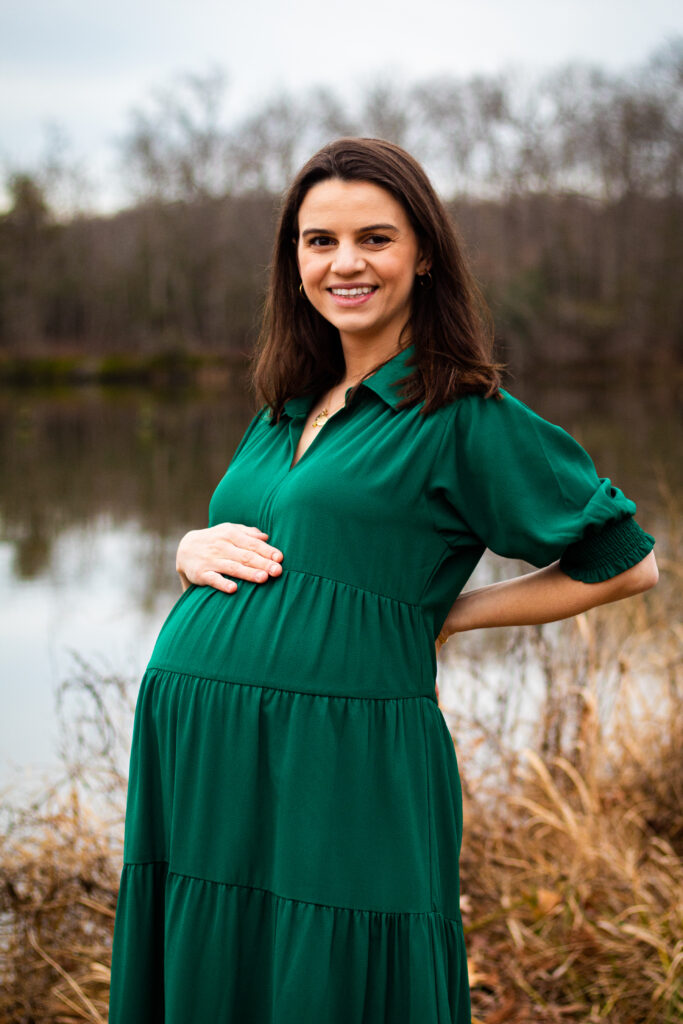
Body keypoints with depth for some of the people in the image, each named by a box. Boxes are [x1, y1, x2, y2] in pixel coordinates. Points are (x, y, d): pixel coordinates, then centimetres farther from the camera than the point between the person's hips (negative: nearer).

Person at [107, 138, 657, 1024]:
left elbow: (626, 562, -1)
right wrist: (196, 547, 4)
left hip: (340, 768, -6)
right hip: (196, 753, 7)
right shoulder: (286, 409, 16)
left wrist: (444, 615, -2)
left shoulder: (465, 416, -3)